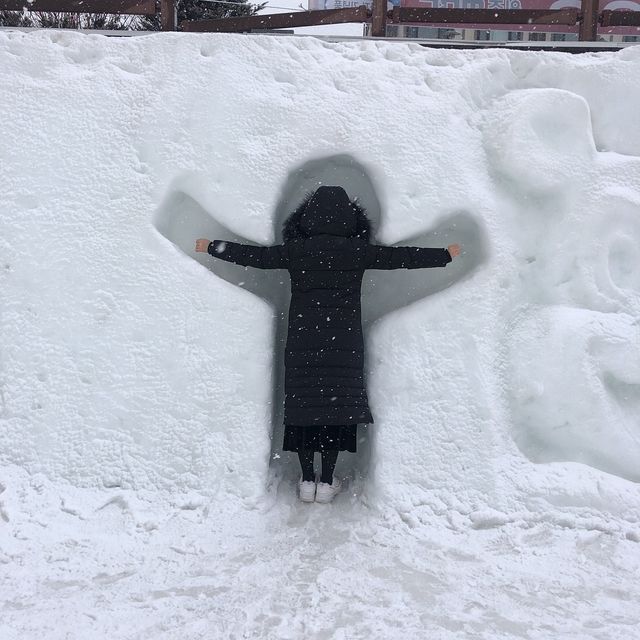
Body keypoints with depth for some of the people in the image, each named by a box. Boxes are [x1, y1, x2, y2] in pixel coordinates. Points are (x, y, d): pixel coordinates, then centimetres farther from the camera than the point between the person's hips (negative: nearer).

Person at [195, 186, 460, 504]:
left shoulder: (296, 249, -2)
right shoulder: (357, 250, -3)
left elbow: (257, 256, 4)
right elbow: (400, 257, 2)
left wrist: (213, 247, 17)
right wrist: (445, 255, 14)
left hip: (302, 343, 1)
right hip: (344, 344, -1)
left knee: (303, 405, 8)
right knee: (338, 406, 6)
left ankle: (307, 480, 11)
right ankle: (327, 483, 8)